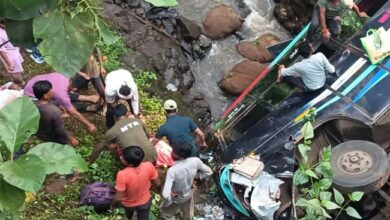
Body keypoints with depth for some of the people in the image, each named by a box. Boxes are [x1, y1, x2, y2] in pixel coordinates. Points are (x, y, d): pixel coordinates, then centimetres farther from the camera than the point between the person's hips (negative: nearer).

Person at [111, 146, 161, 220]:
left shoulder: (122, 175, -40)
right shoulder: (149, 166, -31)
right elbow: (157, 184, -14)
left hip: (128, 204, 0)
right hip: (145, 201, 0)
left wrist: (112, 204, -7)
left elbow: (118, 197, -29)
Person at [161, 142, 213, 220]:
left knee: (166, 211, 28)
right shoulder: (195, 161, -28)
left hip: (176, 198, -4)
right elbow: (208, 172, -9)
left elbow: (166, 194, -44)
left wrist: (169, 200, -22)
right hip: (189, 194, 5)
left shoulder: (172, 170, -41)